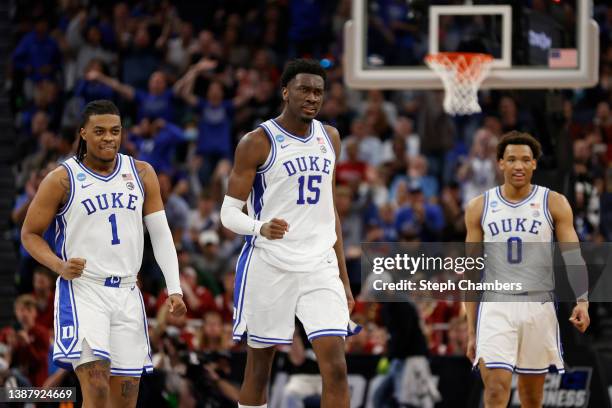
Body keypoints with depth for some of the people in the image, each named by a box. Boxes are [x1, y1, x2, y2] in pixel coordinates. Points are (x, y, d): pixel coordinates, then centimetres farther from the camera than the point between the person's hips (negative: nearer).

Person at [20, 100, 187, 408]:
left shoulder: (142, 174, 7)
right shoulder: (62, 179, -4)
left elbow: (160, 234, 10)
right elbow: (30, 234, 3)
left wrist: (174, 289, 1)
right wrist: (60, 267, -15)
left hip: (126, 294, 5)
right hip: (81, 292, -5)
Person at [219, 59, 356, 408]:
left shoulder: (329, 138, 11)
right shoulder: (258, 142, -6)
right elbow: (229, 213, -6)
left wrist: (343, 277, 17)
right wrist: (261, 228, -28)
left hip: (319, 265, 4)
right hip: (269, 266, -4)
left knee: (336, 367, -9)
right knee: (259, 368, 5)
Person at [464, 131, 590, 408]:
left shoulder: (554, 204, 2)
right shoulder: (479, 208, 6)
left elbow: (573, 257, -2)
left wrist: (582, 301, -20)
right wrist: (471, 331, 6)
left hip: (539, 308, 1)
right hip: (495, 308, 0)